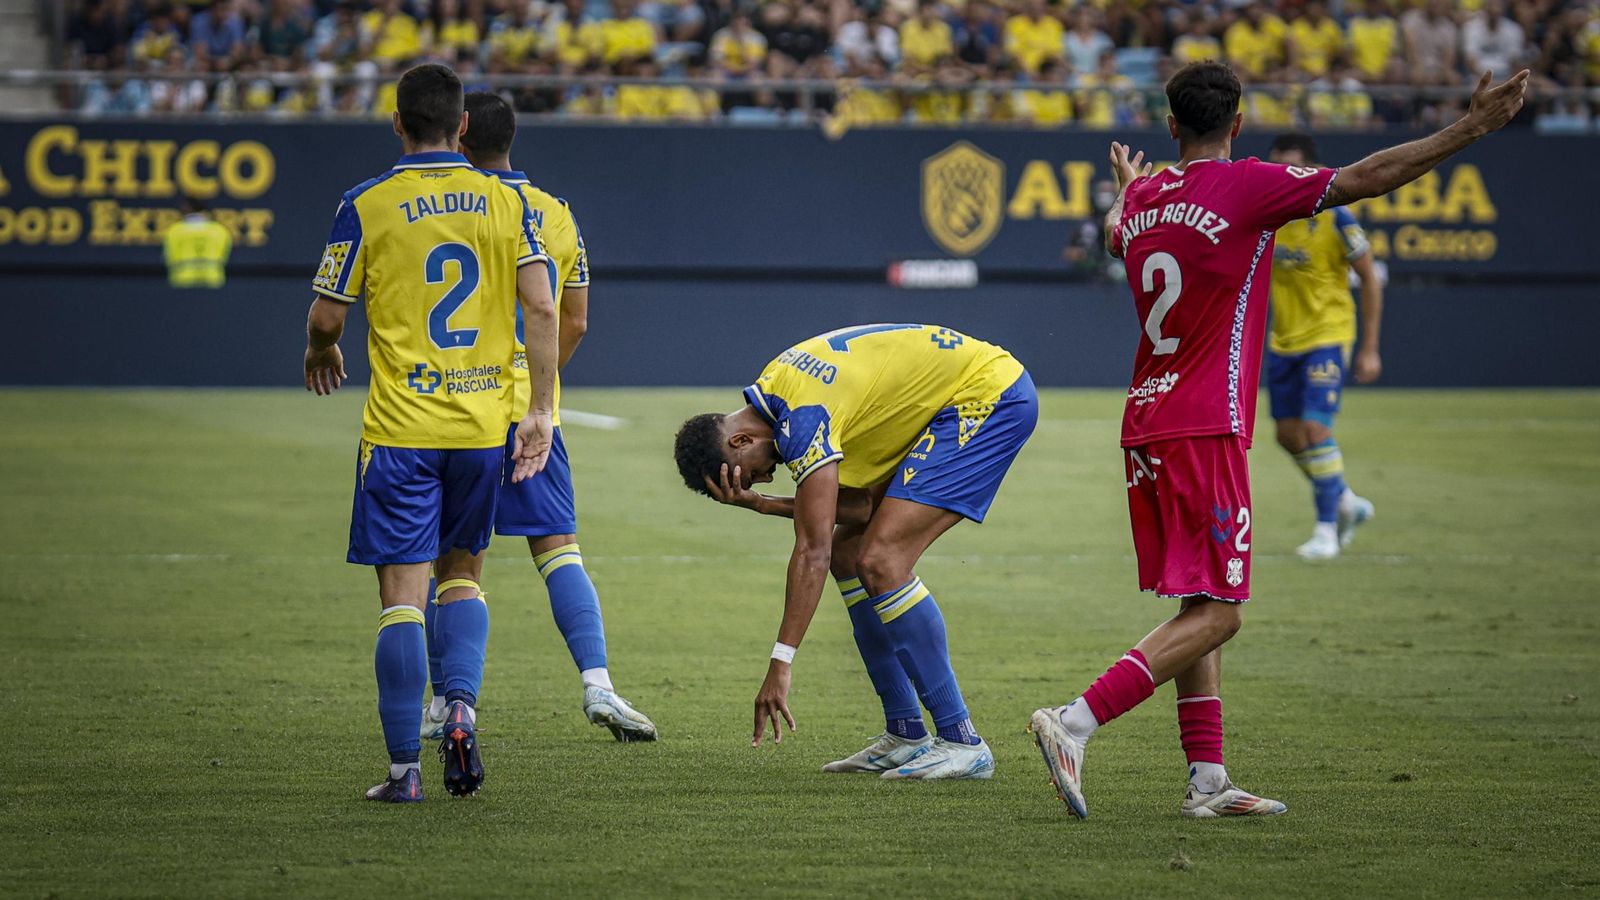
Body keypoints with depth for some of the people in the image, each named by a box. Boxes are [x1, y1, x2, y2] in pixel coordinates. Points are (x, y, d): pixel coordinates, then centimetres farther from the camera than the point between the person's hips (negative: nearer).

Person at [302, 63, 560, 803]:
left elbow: (326, 315, -1)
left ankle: (404, 767, -3)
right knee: (462, 574, 20)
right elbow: (541, 307, -3)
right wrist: (539, 410, 1)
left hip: (400, 427, -3)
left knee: (402, 593, -1)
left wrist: (321, 354, 22)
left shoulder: (366, 206, -4)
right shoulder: (506, 202, 4)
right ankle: (462, 708, -3)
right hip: (483, 423, 3)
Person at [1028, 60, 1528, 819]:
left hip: (1146, 425, 8)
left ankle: (1207, 779, 8)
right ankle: (1074, 723, -21)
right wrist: (1470, 129, -7)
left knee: (1198, 607, 12)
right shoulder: (1246, 188, -10)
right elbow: (1365, 179, -11)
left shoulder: (1142, 197, 10)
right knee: (1214, 613, -8)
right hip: (1206, 429, -8)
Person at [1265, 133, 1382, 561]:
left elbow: (1370, 280, -9)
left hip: (1327, 337, -6)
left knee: (1315, 429, -15)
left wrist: (1370, 349, -10)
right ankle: (1346, 502, 31)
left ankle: (1326, 530, -3)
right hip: (1283, 341, 6)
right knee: (1289, 435, 9)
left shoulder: (1337, 219, -16)